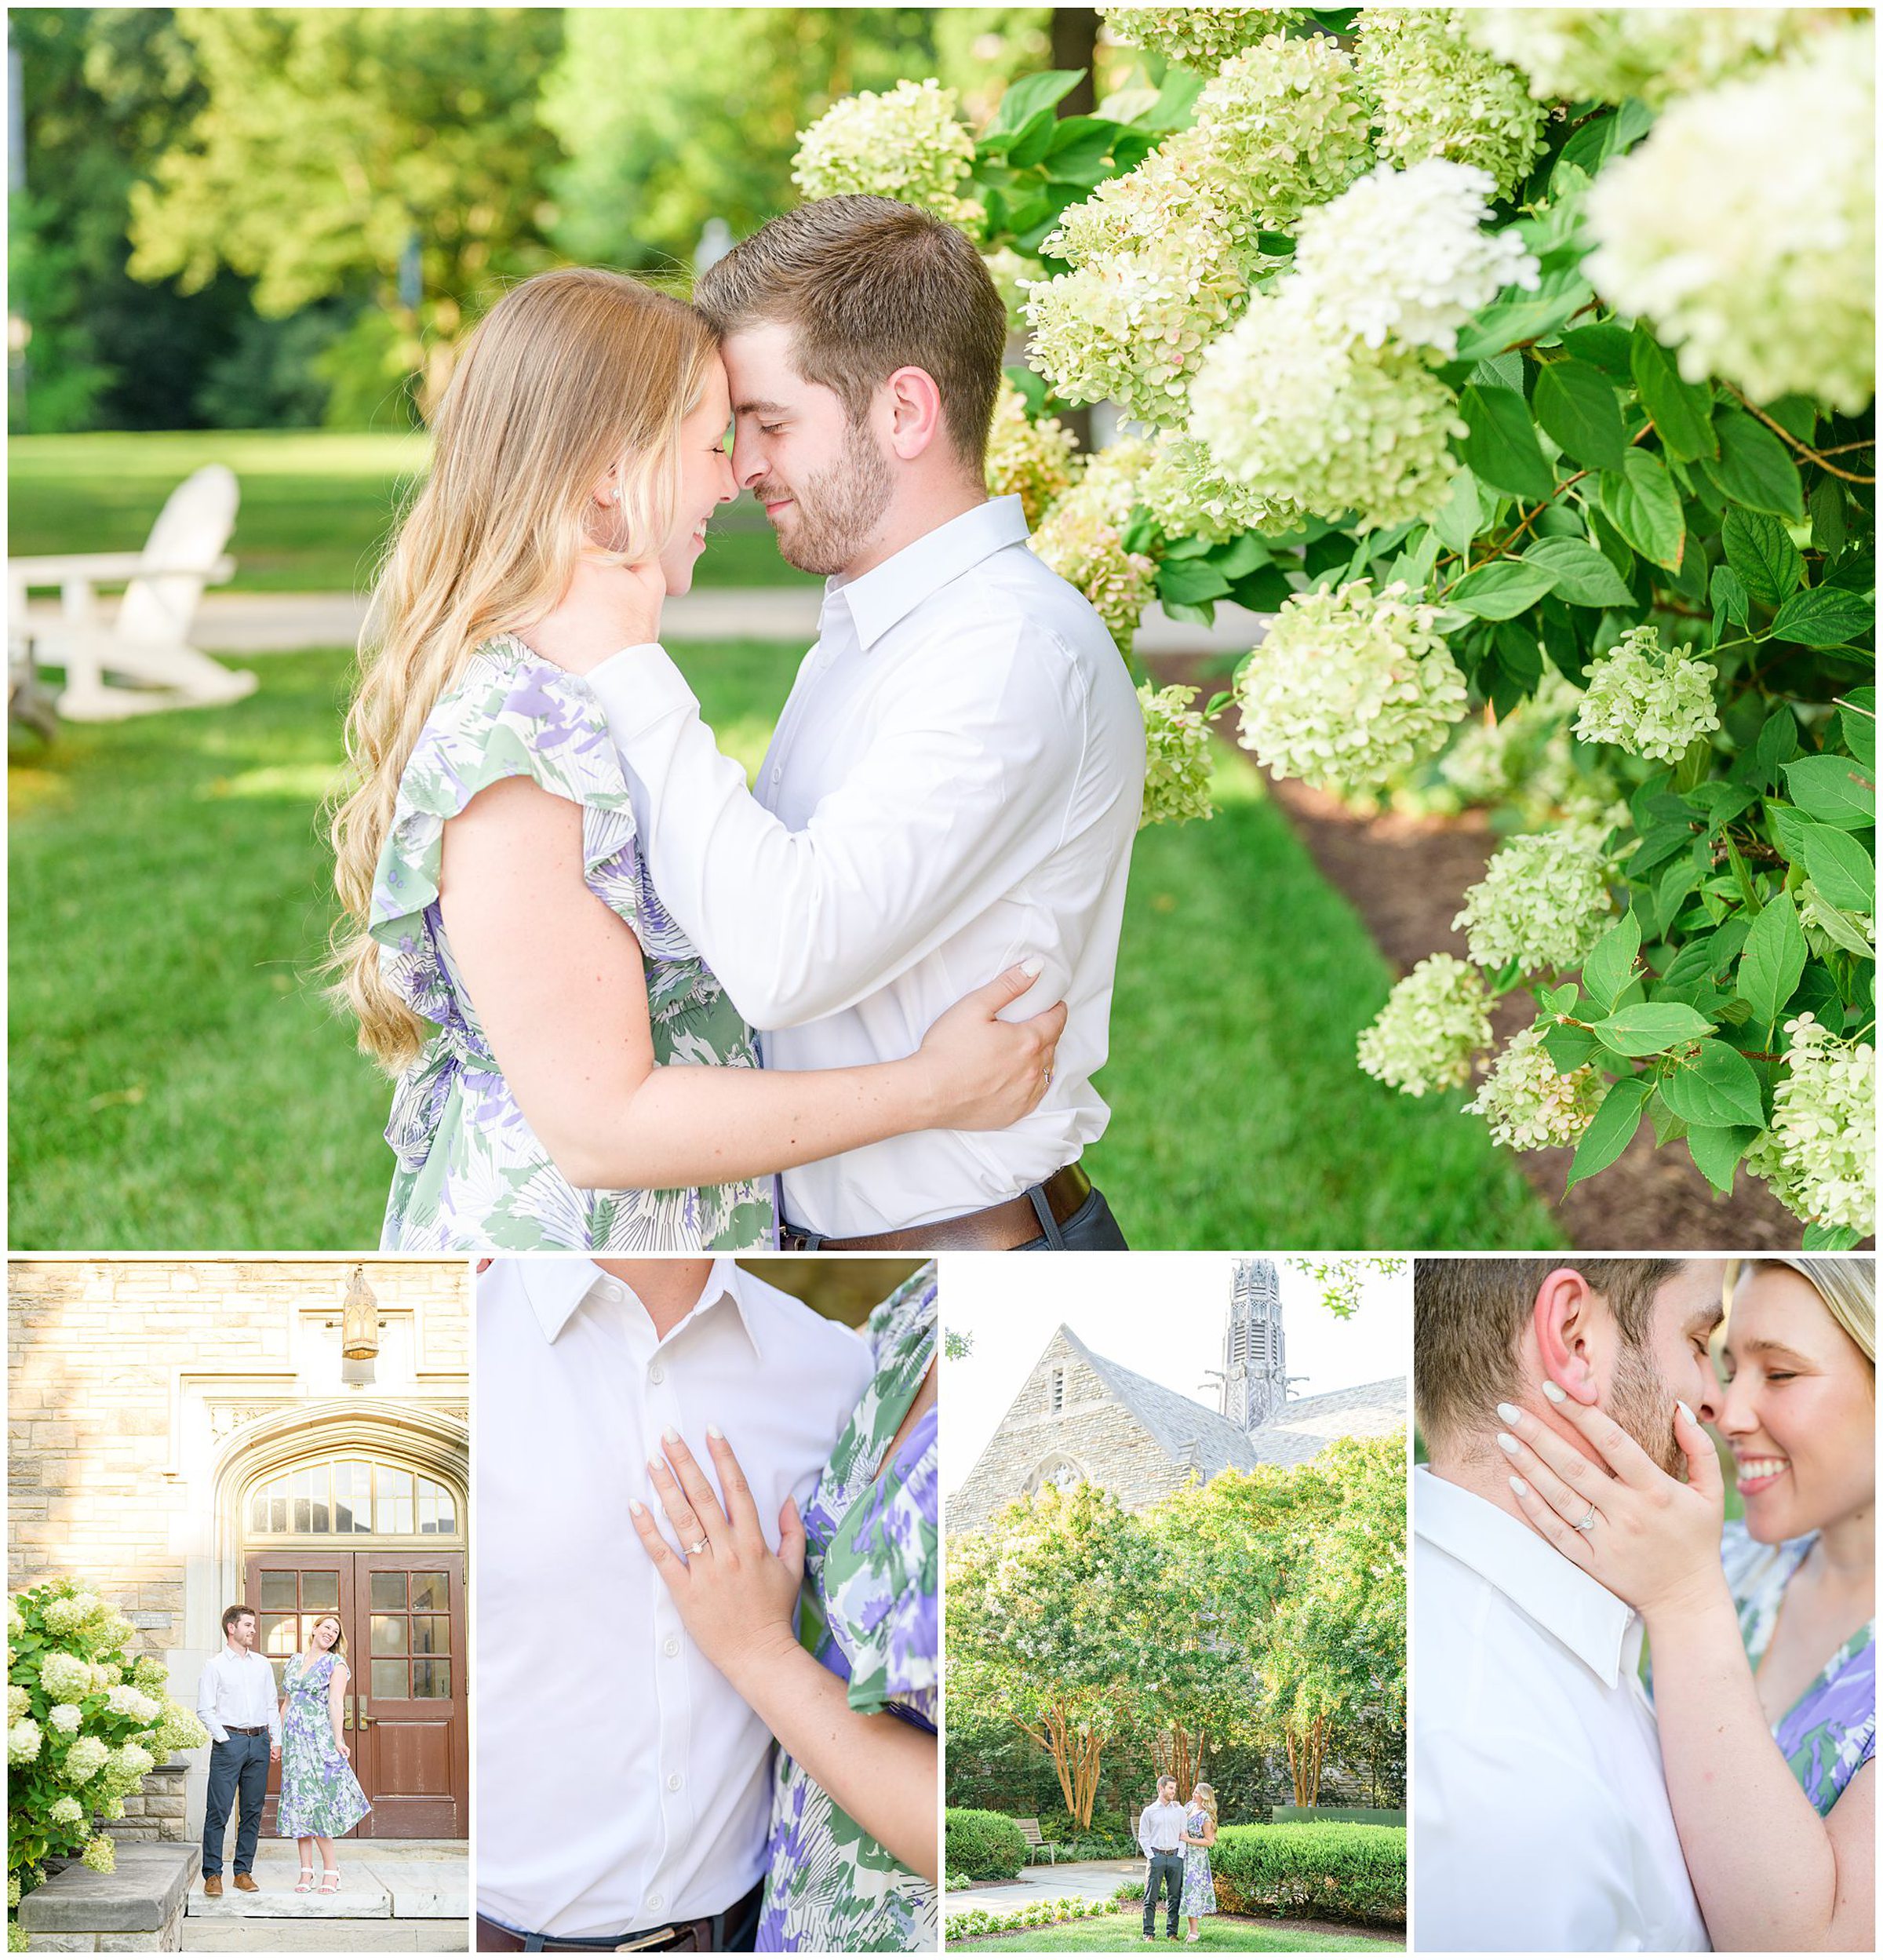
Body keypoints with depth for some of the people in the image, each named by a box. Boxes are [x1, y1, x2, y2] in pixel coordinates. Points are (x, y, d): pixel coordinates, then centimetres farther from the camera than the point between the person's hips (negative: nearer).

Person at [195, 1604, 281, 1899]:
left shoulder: (262, 1665, 16)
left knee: (253, 1810, 5)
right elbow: (204, 1710, -2)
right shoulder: (215, 1665, 1)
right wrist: (223, 1738, -10)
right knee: (218, 1810, -7)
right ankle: (212, 1874, -5)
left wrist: (276, 1741, 10)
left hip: (259, 1741, 5)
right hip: (229, 1741, -5)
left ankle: (243, 1872, 11)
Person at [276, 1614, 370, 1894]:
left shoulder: (336, 1664, 1)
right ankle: (306, 1871, 4)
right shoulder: (294, 1661, 17)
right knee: (299, 1801, 2)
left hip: (320, 1738, -5)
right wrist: (278, 1738, 14)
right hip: (295, 1739, 5)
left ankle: (331, 1868, 0)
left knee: (315, 1801, -9)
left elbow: (336, 1703, -9)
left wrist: (338, 1739, -18)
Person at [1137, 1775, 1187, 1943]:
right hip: (1156, 1856, -2)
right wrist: (1151, 1856, -6)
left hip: (1175, 1857, 2)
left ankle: (1172, 1932, 9)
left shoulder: (1179, 1810, 10)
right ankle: (1149, 1932, -1)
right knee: (1151, 1897, -4)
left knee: (1175, 1896, 3)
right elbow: (1143, 1836, 4)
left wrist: (1180, 1854, -1)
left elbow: (1184, 1834, 10)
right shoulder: (1149, 1811, 4)